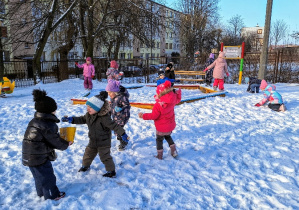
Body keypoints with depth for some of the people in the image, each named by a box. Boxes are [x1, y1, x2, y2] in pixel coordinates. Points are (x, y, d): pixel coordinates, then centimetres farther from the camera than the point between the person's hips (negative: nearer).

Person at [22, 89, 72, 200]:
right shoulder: (48, 125, -24)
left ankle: (41, 193, 47)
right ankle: (53, 195, 32)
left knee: (39, 176, 28)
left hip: (29, 157, 9)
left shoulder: (34, 121, 4)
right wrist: (66, 144, 4)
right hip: (40, 158, -8)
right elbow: (55, 141, -14)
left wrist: (62, 142, 8)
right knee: (48, 177, 13)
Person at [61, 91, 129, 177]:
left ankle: (111, 171, 21)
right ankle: (85, 165, 49)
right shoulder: (88, 114, -6)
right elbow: (82, 119, 12)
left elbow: (114, 125, -29)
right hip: (93, 141, 7)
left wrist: (122, 134, -32)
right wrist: (71, 119, 4)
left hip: (104, 142, -7)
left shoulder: (104, 118, -30)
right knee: (88, 154, 21)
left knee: (105, 157, 2)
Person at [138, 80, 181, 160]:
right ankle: (174, 151, 31)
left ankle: (160, 155, 22)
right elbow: (177, 99, 11)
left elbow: (153, 116, -24)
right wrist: (178, 93, 25)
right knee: (168, 137, 31)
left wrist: (143, 116, -16)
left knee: (159, 139, 15)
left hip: (161, 127, -6)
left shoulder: (158, 105, -30)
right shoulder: (172, 100, -12)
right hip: (170, 125, 7)